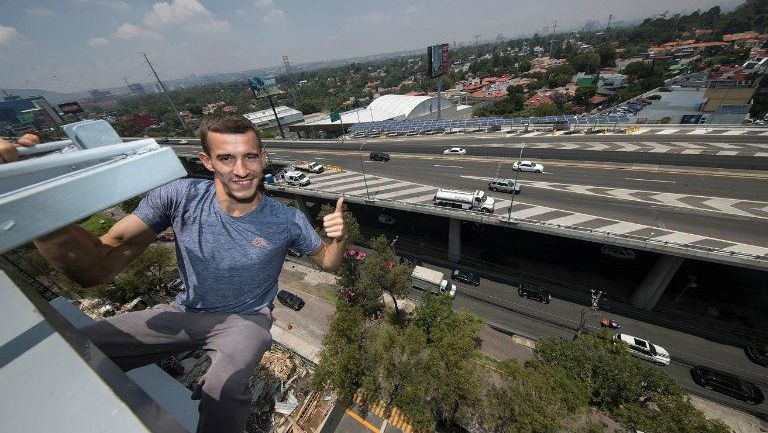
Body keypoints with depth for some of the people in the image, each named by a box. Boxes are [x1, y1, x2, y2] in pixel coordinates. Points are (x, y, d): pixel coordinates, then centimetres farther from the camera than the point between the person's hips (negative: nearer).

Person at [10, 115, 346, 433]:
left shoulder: (287, 221, -17)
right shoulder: (179, 197, -13)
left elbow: (327, 263, -5)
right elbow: (97, 267, -16)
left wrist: (338, 239, -28)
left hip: (245, 319, -3)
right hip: (185, 312, 4)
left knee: (224, 393, -31)